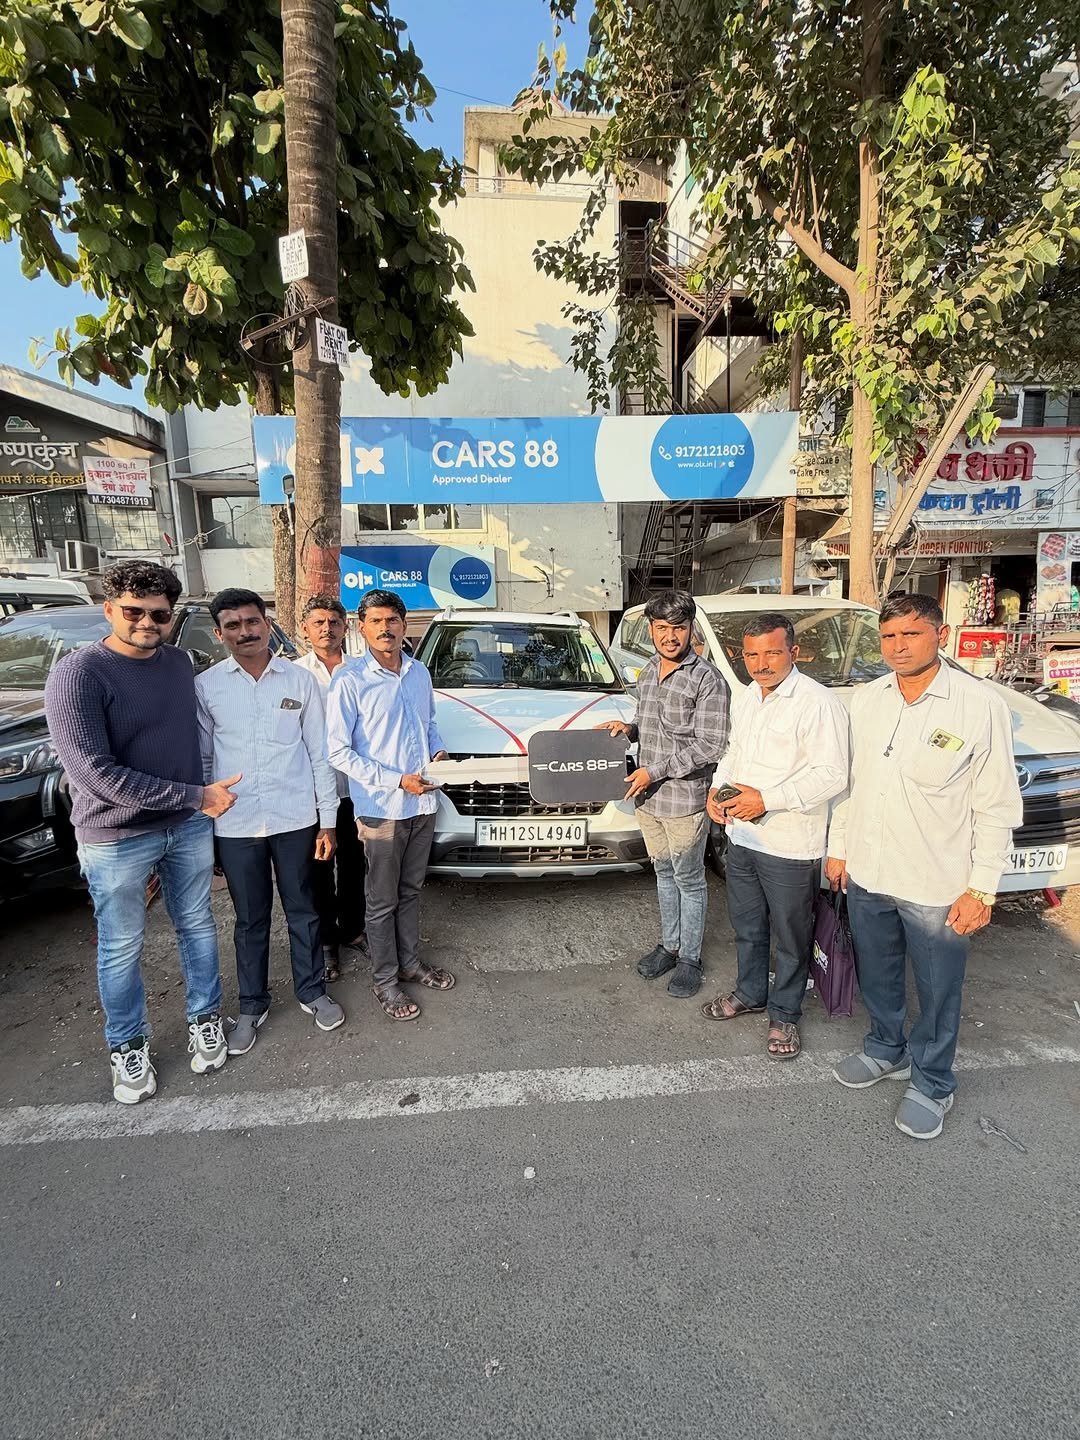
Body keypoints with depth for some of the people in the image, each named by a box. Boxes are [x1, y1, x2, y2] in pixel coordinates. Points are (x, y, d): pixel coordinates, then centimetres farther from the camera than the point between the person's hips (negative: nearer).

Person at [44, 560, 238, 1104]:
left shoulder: (179, 662, 1)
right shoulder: (77, 674, -17)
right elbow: (96, 774, -23)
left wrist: (204, 799, 7)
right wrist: (195, 796, -21)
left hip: (189, 826, 5)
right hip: (116, 838, -4)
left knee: (197, 926, 17)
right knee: (121, 948, 13)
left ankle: (204, 1019, 38)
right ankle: (127, 1046, 34)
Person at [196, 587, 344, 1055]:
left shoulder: (300, 680, -1)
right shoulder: (206, 686, 0)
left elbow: (319, 753, 1)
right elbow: (201, 758, 4)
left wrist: (327, 819, 0)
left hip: (295, 818, 0)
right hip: (235, 824, 0)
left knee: (303, 911, 14)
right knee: (250, 920, 14)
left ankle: (312, 992, 33)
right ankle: (252, 1006, 33)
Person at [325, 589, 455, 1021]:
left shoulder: (420, 673, 6)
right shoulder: (349, 681, -13)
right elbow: (338, 751, -14)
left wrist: (438, 751, -3)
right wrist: (398, 781, -20)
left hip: (423, 805, 6)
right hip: (381, 808, -5)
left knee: (410, 892, 20)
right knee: (383, 902, 9)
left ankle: (410, 963, 37)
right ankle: (385, 982, 26)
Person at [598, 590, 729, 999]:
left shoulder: (708, 680, -15)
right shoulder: (649, 672, 8)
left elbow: (709, 747, -19)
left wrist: (655, 770, -19)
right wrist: (628, 729, 0)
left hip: (684, 800, -7)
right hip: (648, 797, 7)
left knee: (689, 880, 9)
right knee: (664, 873, 20)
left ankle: (690, 958, 26)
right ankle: (669, 945, 37)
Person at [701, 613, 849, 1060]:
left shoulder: (818, 703, -18)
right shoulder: (745, 697, 8)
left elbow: (832, 775, -21)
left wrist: (767, 799, -25)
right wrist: (718, 788, 1)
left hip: (790, 845, -7)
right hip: (740, 836, 7)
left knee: (790, 938, 12)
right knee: (747, 927, 23)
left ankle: (784, 1015, 32)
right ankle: (750, 993, 44)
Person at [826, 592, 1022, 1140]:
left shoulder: (981, 705, -14)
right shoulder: (865, 699, 0)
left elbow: (997, 807, -11)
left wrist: (982, 888, -12)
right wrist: (838, 848, 11)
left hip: (937, 887, -4)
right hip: (866, 874, 5)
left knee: (938, 991, 15)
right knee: (877, 976, 23)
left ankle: (931, 1084, 38)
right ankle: (886, 1051, 48)